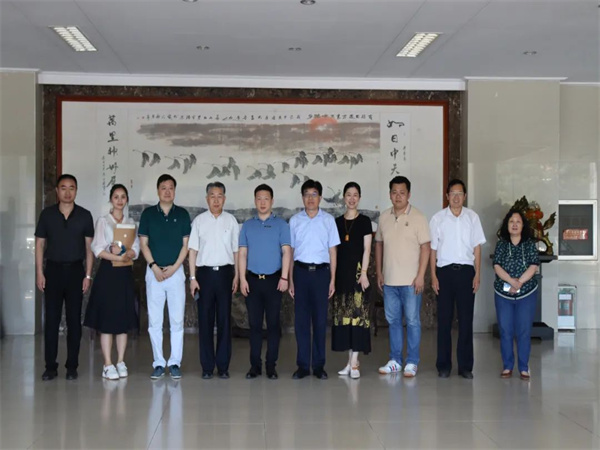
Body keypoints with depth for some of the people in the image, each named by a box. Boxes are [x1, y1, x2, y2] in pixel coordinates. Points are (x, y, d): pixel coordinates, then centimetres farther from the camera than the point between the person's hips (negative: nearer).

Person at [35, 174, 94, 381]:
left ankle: (72, 367, 10)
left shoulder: (84, 215, 2)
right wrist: (39, 272, -3)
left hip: (75, 271, 0)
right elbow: (40, 244, 5)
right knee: (51, 319, 1)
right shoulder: (47, 214, 3)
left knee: (74, 320, 3)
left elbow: (89, 246, 4)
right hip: (53, 270, 0)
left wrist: (88, 275, -2)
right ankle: (50, 366, 7)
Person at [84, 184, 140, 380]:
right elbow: (98, 249, -6)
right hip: (107, 272, -3)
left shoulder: (131, 222, 13)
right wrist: (117, 256, -18)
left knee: (124, 318, 4)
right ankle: (108, 365, -2)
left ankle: (120, 363, 10)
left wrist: (122, 252, -16)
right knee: (106, 319, -5)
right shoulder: (103, 221, 4)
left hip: (125, 273, 3)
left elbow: (136, 249, 4)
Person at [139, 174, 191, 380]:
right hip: (154, 272, 0)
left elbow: (186, 244, 3)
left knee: (177, 320, 1)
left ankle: (175, 363, 7)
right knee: (154, 321, 2)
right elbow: (143, 243, 3)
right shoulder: (148, 213, 4)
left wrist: (174, 267, -8)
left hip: (176, 272, 0)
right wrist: (154, 267, -9)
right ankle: (158, 363, 8)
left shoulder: (182, 214, 4)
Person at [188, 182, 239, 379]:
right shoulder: (199, 220, 4)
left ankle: (223, 366, 11)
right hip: (205, 272, 0)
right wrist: (193, 277, -2)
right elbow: (193, 250, 3)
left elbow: (236, 250, 7)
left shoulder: (231, 220, 6)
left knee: (224, 320, 3)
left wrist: (236, 276, 2)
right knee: (205, 320, 2)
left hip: (225, 272, 0)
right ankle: (207, 366, 9)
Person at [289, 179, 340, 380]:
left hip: (321, 271, 0)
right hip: (301, 271, 1)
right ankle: (303, 365, 10)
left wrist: (333, 279, 1)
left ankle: (319, 365, 11)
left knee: (320, 319, 3)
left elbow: (332, 251, 6)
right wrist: (290, 280, 4)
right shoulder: (295, 220, 6)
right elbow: (290, 251, 8)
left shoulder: (328, 220, 4)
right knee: (301, 319, 3)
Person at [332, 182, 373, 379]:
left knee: (357, 313, -8)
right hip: (340, 271, 4)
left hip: (357, 270, -4)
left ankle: (354, 363, -8)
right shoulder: (337, 222, 11)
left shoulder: (364, 221, 2)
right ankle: (350, 361, 13)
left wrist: (363, 272, -11)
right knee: (343, 314, 5)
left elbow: (367, 250, -3)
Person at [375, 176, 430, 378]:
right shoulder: (384, 217, 8)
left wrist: (420, 275, -13)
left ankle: (412, 362, 8)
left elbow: (425, 247, -8)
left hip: (410, 280, -4)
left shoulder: (417, 217, -6)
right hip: (389, 280, 5)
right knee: (393, 321, 11)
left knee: (412, 321, 0)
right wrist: (379, 272, 10)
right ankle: (395, 360, 20)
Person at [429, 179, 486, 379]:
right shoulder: (438, 218, 3)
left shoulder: (472, 217, 6)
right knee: (444, 319, 2)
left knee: (466, 319, 3)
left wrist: (477, 274, 0)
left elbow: (477, 247, 7)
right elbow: (433, 248, 4)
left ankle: (465, 366, 10)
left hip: (466, 270, 1)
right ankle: (443, 365, 10)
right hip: (445, 271, -1)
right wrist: (433, 276, -2)